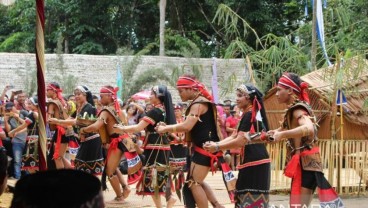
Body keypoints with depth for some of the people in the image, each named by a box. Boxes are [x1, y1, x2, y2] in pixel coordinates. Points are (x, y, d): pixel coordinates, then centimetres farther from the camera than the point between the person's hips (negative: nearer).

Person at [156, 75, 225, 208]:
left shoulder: (198, 104, -16)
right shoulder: (200, 101, 16)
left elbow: (187, 126, -28)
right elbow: (192, 126, 14)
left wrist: (165, 128, -17)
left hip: (205, 148, -10)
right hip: (204, 148, 10)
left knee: (194, 183, -5)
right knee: (196, 181, 17)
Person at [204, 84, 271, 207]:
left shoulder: (249, 115, -13)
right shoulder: (253, 114, 20)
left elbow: (240, 141, -18)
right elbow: (234, 136, 15)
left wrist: (217, 147, -11)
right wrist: (215, 144, 2)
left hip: (254, 162, -10)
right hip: (256, 161, 10)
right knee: (252, 198, 13)